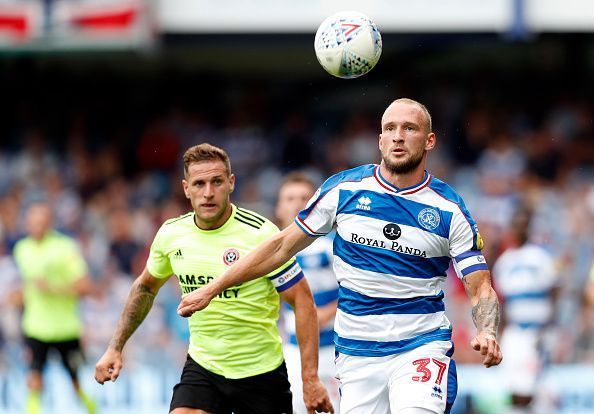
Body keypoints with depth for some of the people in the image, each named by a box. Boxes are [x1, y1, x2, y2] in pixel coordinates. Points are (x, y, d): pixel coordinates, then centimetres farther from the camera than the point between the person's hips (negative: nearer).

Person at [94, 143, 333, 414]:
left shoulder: (260, 233, -16)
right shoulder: (171, 234, -2)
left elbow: (302, 301, -13)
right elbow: (145, 287, 18)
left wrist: (310, 378, -19)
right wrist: (115, 348, 15)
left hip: (261, 373, -3)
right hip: (202, 368, 3)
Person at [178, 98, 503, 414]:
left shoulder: (449, 210, -3)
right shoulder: (343, 189, 1)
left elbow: (481, 288, -3)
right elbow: (283, 246, 10)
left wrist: (486, 334, -25)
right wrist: (212, 289, 9)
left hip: (421, 347, -3)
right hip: (356, 353, 3)